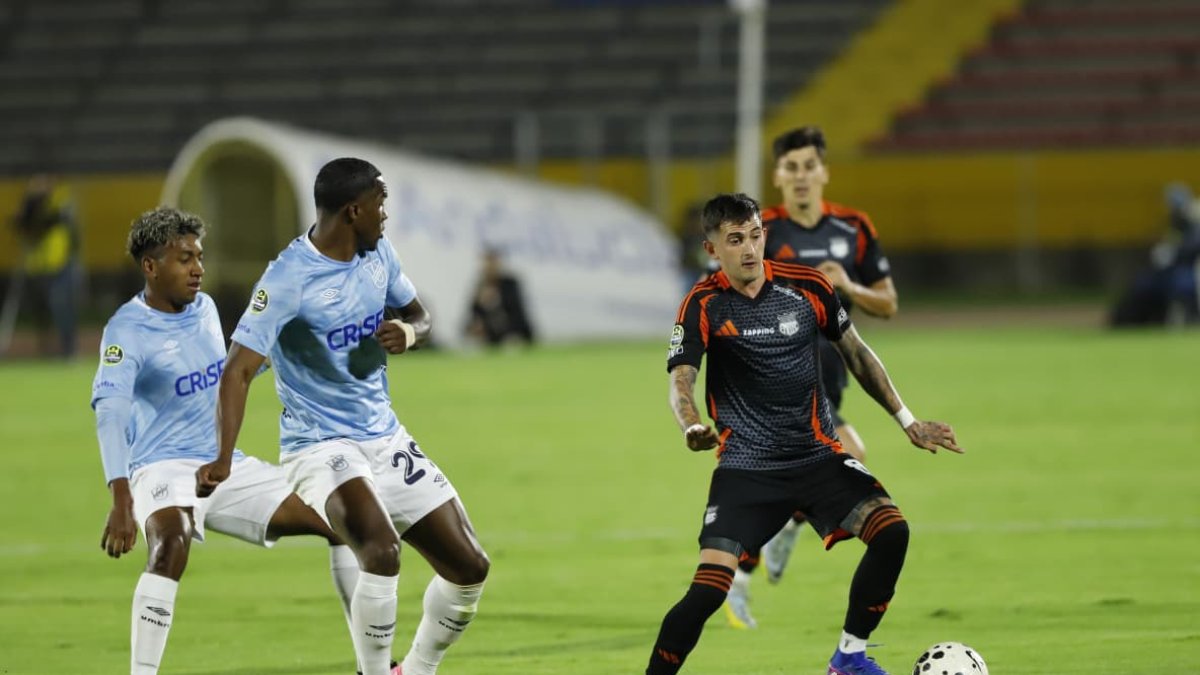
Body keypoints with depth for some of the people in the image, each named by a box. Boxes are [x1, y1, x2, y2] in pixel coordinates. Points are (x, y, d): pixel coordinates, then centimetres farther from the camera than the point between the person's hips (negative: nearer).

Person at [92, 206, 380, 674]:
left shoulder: (204, 307, 7)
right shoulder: (126, 331, -16)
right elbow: (110, 413, -30)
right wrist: (121, 502, -43)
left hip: (227, 467, 8)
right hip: (163, 469, -8)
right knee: (172, 544, -39)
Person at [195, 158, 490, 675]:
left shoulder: (377, 254, 3)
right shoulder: (289, 277, -19)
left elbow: (420, 316, 19)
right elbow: (238, 371, -23)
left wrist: (408, 332, -8)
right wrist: (223, 459, -35)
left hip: (385, 439, 7)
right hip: (321, 445, -7)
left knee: (469, 568, 3)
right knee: (382, 549, -33)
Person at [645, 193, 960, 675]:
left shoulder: (807, 287, 1)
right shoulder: (704, 305, -8)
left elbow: (856, 354, 14)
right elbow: (680, 381, -17)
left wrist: (907, 421, 12)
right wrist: (692, 428, -39)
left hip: (818, 456, 3)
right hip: (746, 468, -3)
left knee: (891, 532, -18)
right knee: (707, 592, -18)